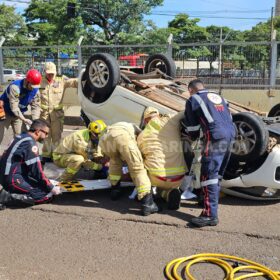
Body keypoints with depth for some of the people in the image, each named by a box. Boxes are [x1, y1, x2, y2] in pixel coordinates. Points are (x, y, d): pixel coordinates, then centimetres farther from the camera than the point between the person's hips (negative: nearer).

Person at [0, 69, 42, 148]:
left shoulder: (35, 90, -11)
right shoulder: (15, 87, -31)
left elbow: (36, 106, -8)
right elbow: (14, 107, -32)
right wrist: (24, 119, -35)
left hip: (19, 114, 6)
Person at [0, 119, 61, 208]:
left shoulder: (22, 137, 11)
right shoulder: (30, 143, -17)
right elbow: (37, 171, -17)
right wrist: (51, 188, -6)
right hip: (13, 179, -10)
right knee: (47, 195, -8)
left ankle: (10, 191, 5)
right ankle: (11, 195, -12)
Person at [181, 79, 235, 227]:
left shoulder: (193, 99, 8)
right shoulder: (218, 97, 26)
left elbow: (192, 126, 9)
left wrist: (191, 136, 30)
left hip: (215, 137, -7)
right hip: (230, 136, 8)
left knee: (209, 175, -9)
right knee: (217, 174, 19)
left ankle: (210, 215, -13)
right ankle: (212, 200, 32)